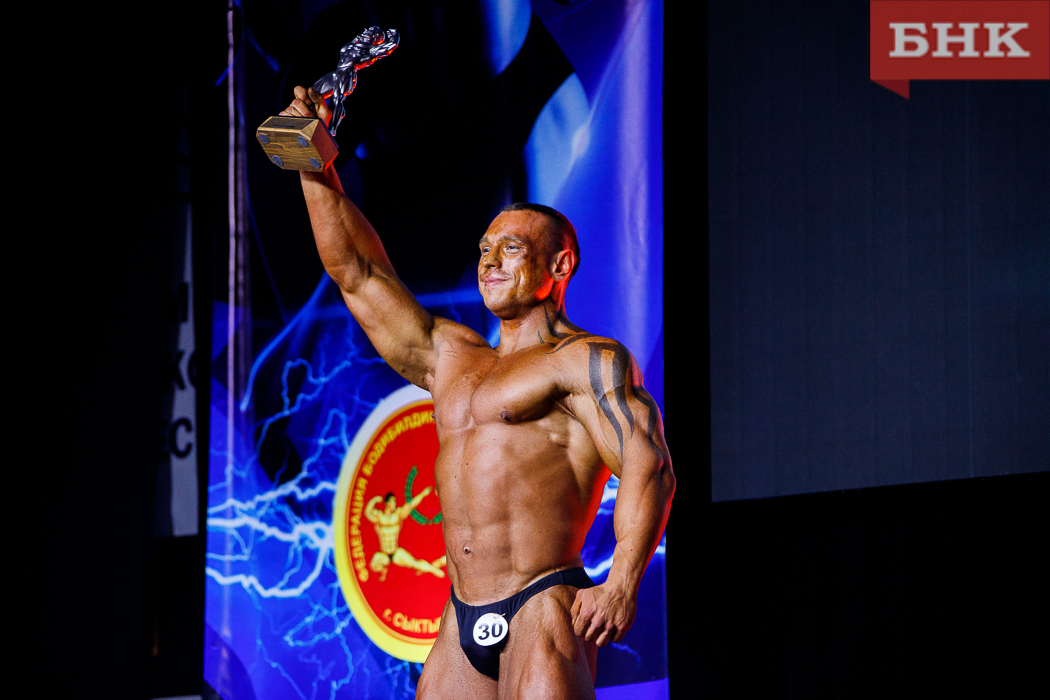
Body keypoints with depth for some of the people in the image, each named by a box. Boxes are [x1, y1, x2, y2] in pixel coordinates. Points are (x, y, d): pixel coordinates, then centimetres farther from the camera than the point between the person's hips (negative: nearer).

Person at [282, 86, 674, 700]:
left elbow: (649, 469, -11)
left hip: (544, 612, -7)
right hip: (461, 627, 7)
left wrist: (623, 586, -22)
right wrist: (318, 169, 14)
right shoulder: (448, 357, 22)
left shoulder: (586, 361, 0)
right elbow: (357, 274, 22)